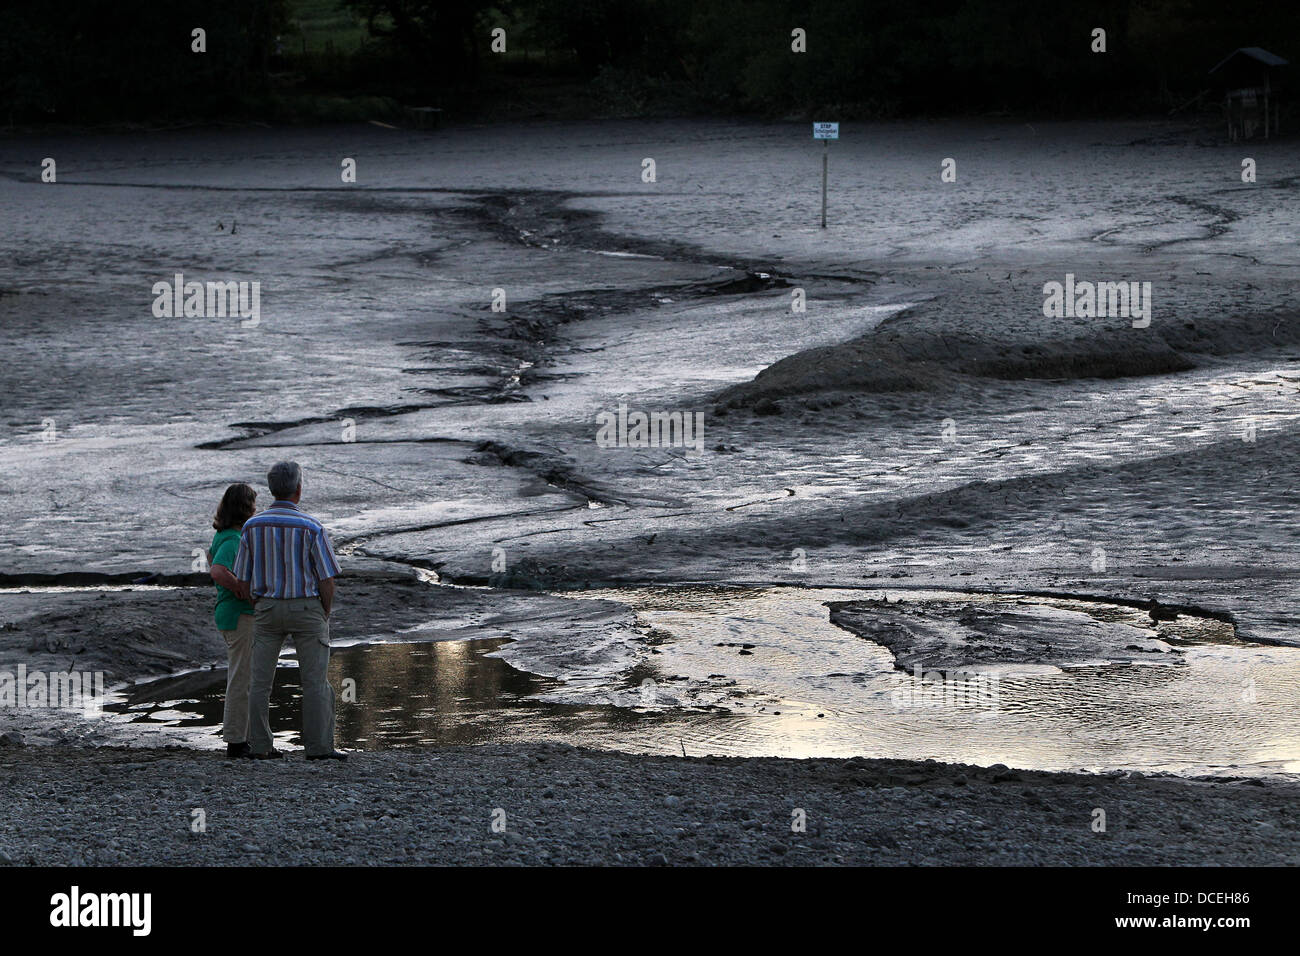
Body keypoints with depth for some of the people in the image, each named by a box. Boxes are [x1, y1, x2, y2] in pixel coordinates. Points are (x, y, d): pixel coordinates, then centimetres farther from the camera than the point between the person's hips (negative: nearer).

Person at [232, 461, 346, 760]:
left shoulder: (253, 526, -2)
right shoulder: (311, 528, -13)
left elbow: (243, 579, 1)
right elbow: (327, 579, -12)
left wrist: (259, 611, 14)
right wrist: (325, 616, 4)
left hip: (267, 610, 3)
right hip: (307, 609, -3)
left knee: (260, 680, 7)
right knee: (315, 680, 0)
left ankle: (260, 745, 6)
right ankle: (319, 746, -3)